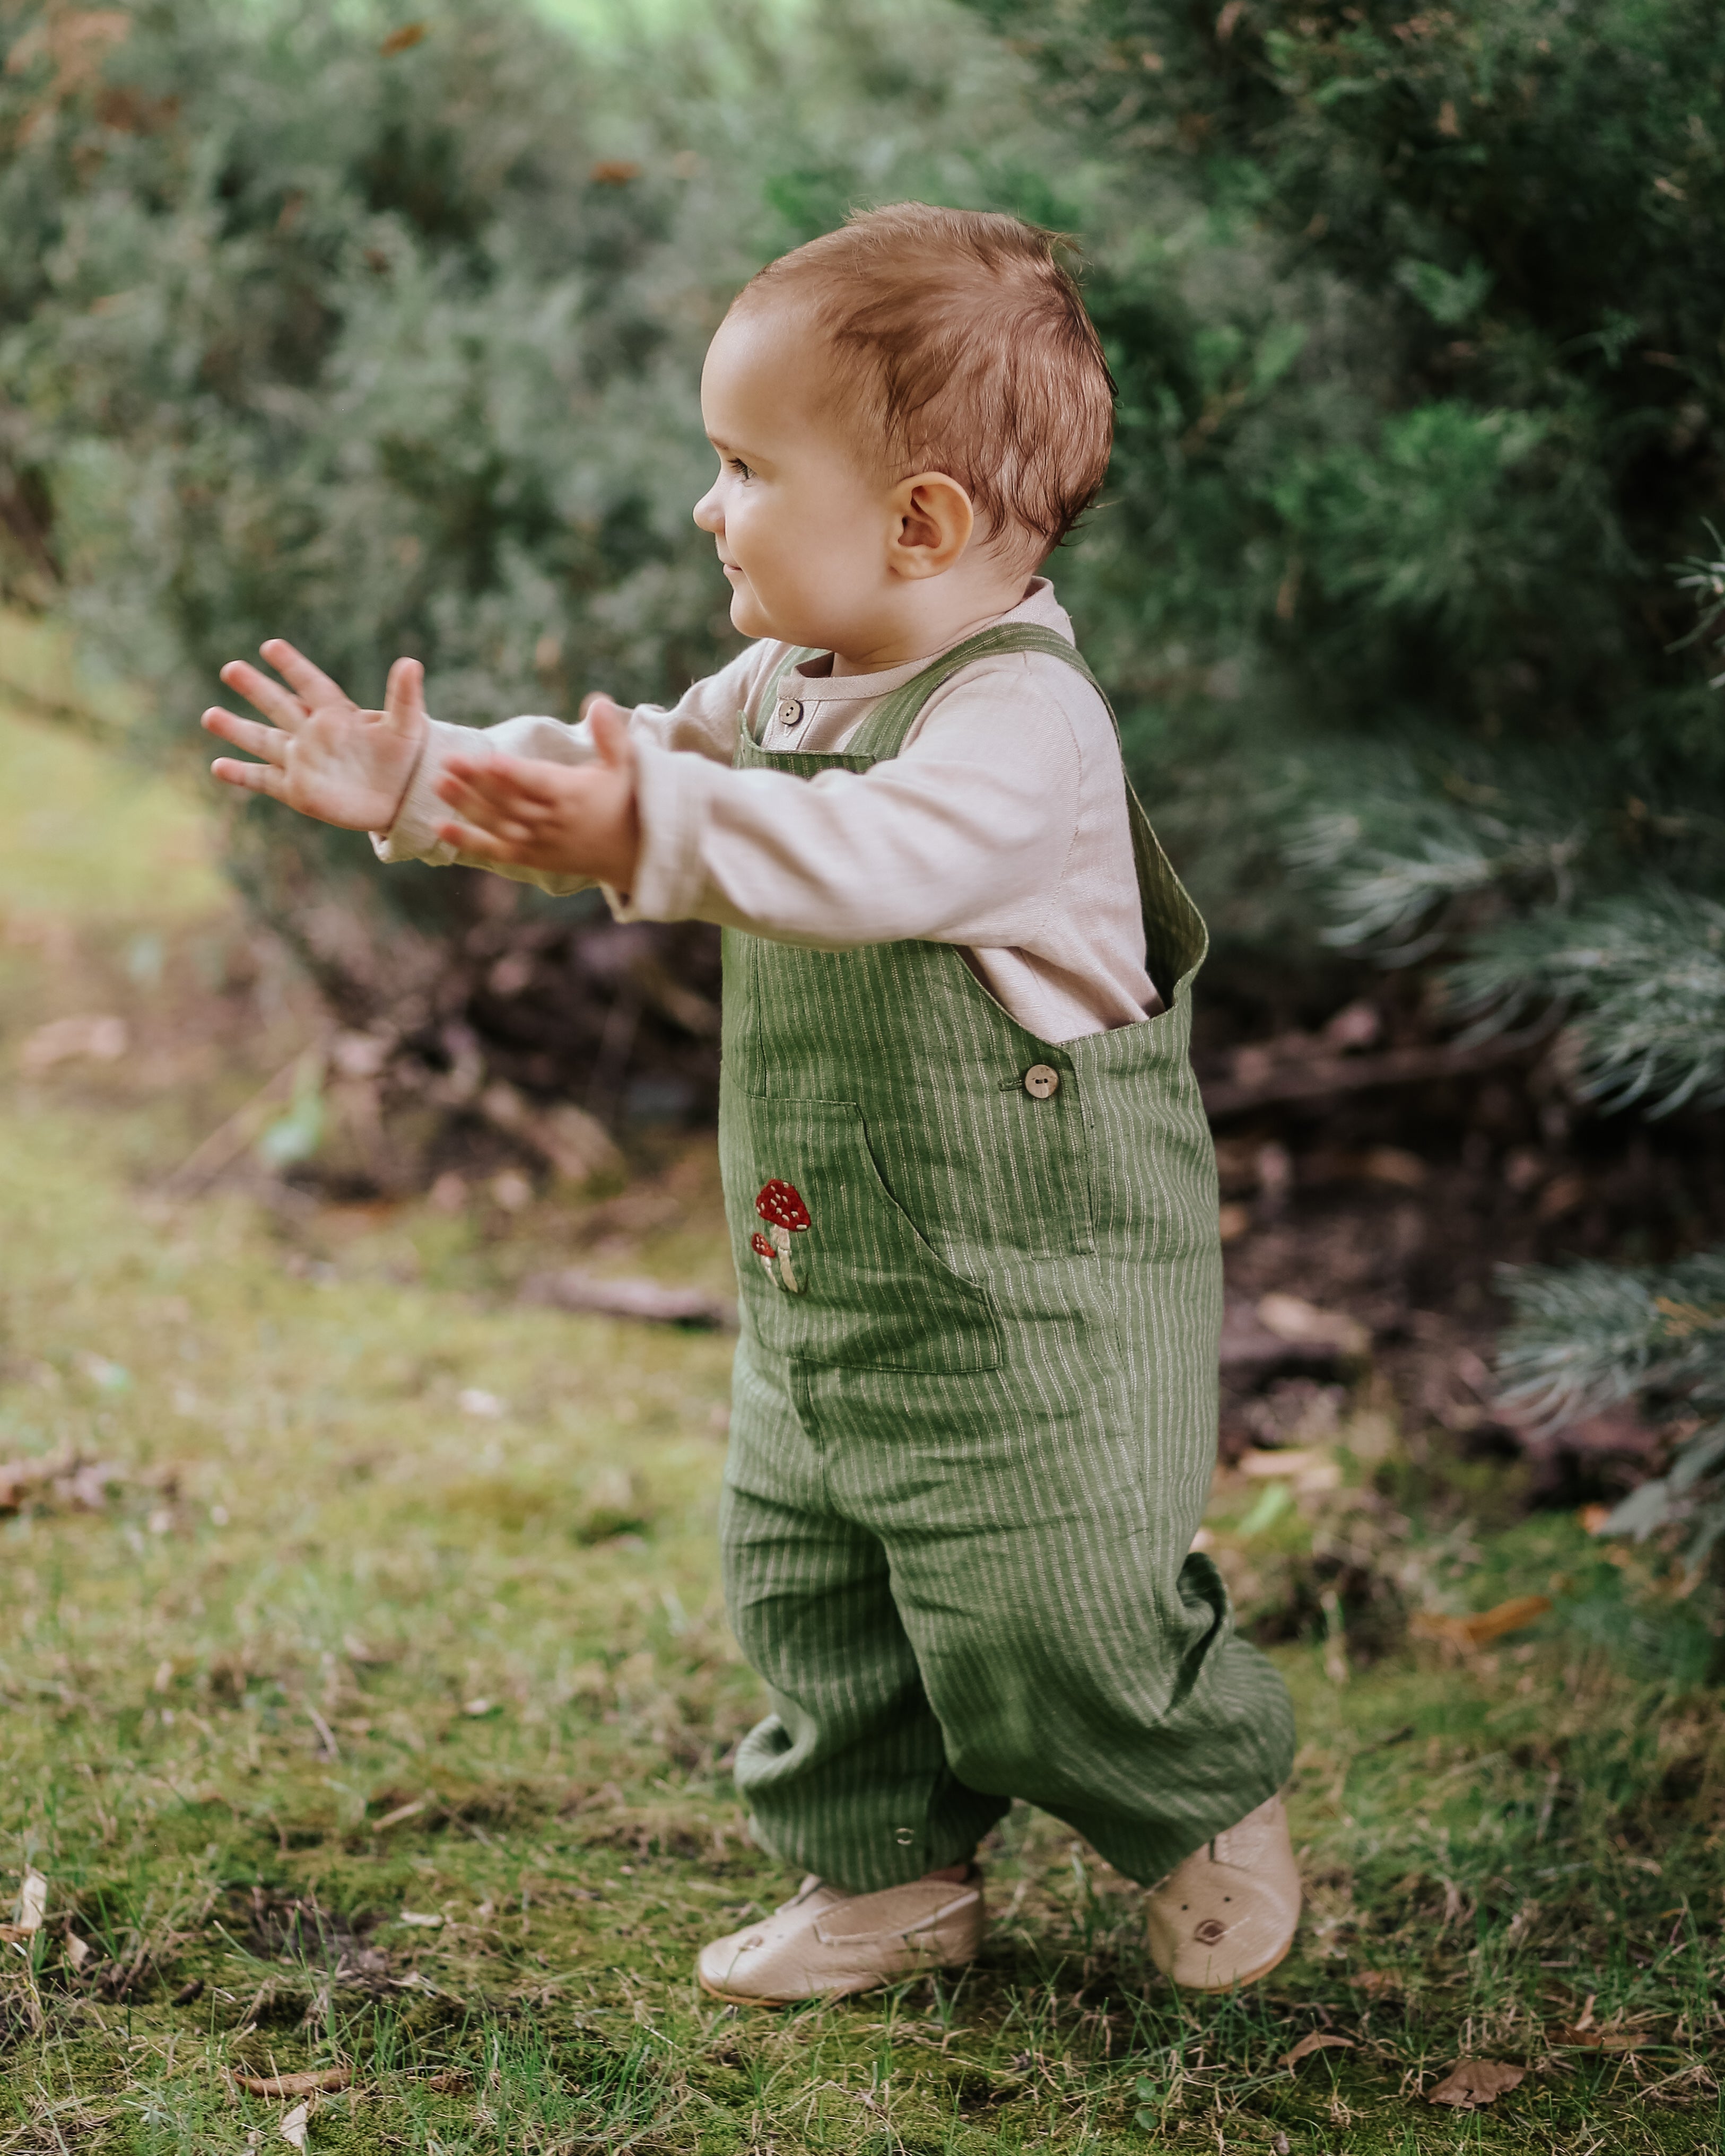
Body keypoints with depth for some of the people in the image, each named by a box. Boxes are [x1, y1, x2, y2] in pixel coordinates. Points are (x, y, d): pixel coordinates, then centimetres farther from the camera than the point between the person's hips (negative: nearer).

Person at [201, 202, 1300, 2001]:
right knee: (804, 1590, 14)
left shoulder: (1020, 716, -22)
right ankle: (885, 1878, 30)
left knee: (1043, 1621, -1)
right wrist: (419, 786, 2)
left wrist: (655, 833, -50)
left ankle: (1214, 1807, 26)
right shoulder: (782, 686, 8)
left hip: (1033, 1297, -9)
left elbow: (874, 855, -40)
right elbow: (620, 773, 14)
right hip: (825, 1293, 9)